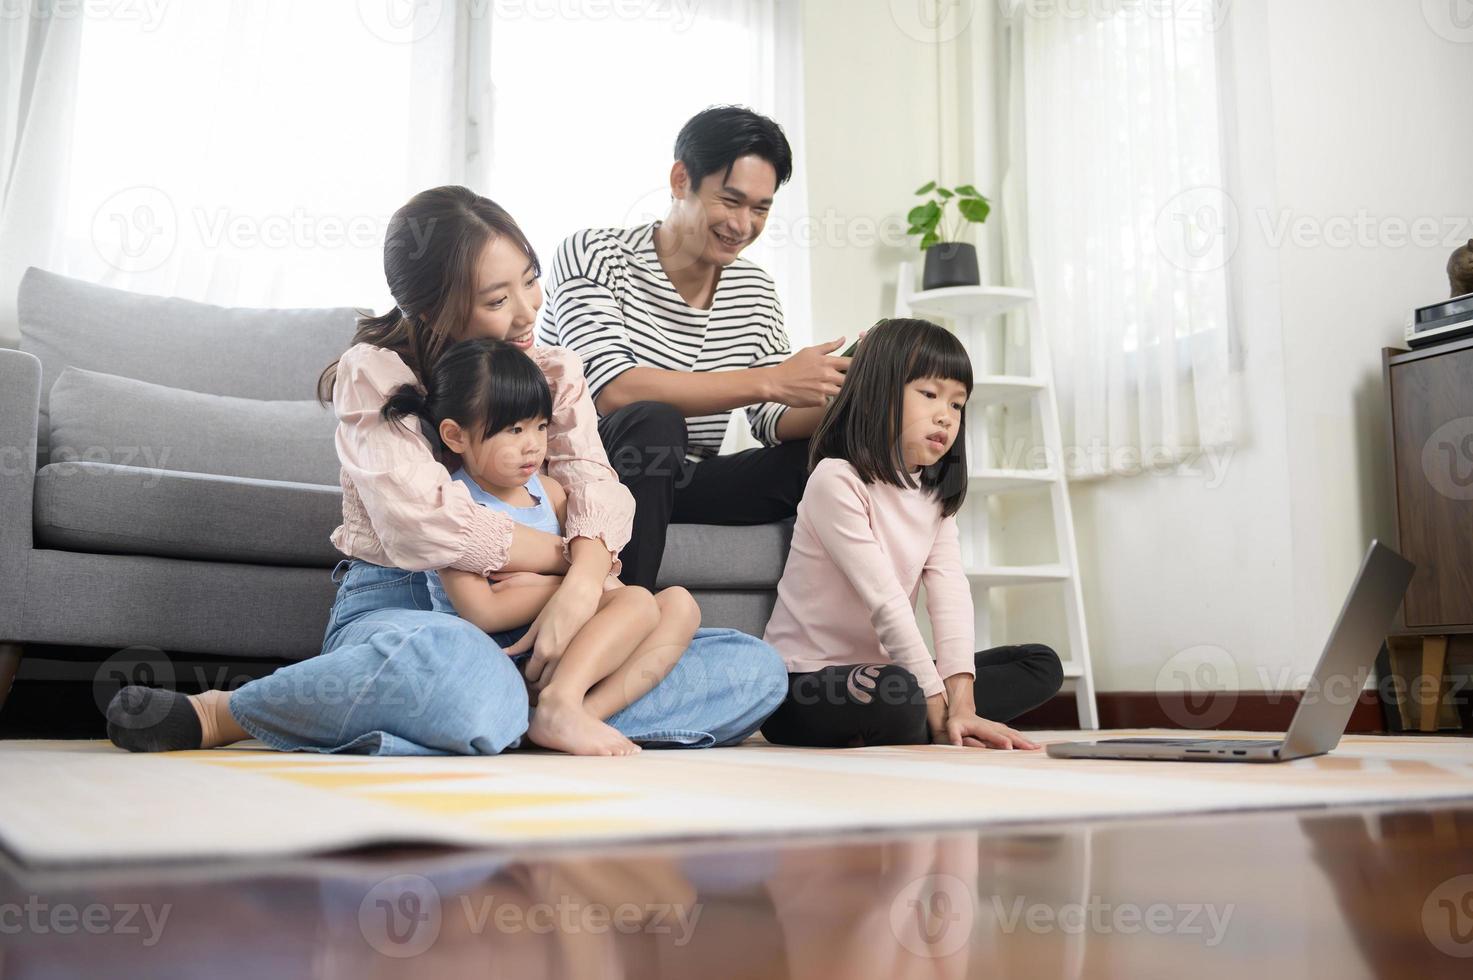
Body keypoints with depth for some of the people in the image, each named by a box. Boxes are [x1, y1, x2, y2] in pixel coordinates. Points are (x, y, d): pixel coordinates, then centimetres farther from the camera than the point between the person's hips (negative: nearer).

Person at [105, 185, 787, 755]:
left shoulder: (556, 373, 12)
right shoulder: (376, 372, -2)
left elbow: (596, 487, -6)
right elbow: (424, 525, -19)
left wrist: (581, 587, -28)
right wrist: (573, 554, -11)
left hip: (529, 620, 5)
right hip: (396, 607, -4)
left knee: (757, 669, -12)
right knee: (464, 668, -44)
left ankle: (550, 718, -29)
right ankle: (217, 715, -20)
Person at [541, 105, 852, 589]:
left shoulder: (755, 291, 10)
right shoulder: (592, 255, -8)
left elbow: (775, 423, 3)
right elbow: (611, 390, -24)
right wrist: (769, 381, -28)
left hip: (679, 485, 5)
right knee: (653, 423, -35)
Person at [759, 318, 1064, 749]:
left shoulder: (936, 495, 8)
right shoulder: (836, 481, -17)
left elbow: (950, 592, -9)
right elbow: (886, 604, -21)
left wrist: (961, 703, -22)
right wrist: (938, 710, -23)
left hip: (880, 671, 9)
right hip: (804, 687, -8)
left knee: (1041, 665, 4)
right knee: (897, 695, -40)